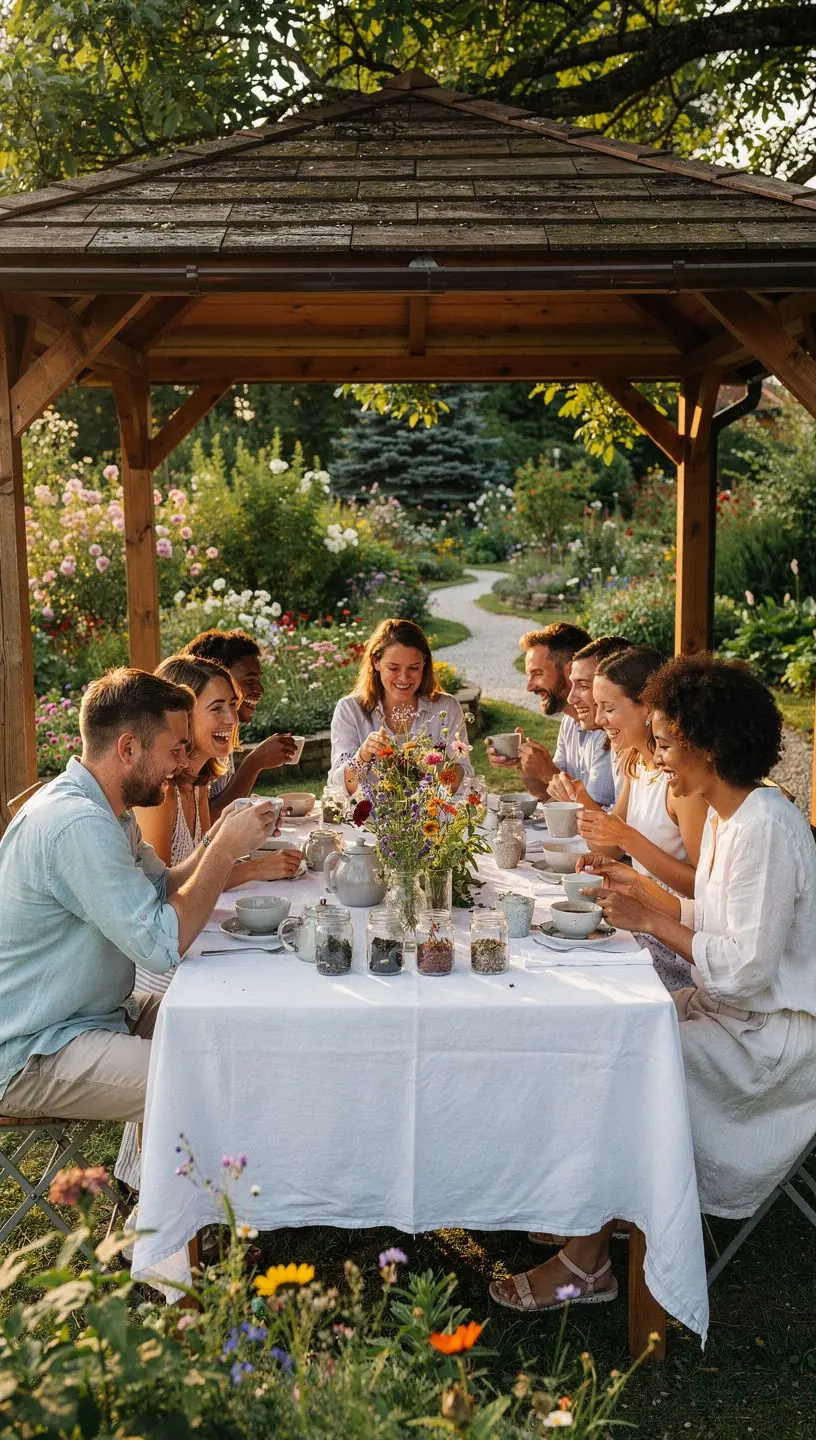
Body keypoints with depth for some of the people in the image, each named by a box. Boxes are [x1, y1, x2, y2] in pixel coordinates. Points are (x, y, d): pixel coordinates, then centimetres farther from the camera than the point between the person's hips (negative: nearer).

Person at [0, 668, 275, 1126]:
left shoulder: (107, 810, 7)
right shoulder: (76, 823, -27)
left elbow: (162, 888, 15)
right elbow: (163, 946, -28)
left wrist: (218, 840, -3)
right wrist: (227, 849, -20)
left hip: (98, 1011, 11)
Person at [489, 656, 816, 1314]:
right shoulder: (726, 815, 6)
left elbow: (746, 969, -28)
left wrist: (652, 919, -20)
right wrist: (636, 883, 7)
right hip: (731, 1008, 9)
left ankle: (587, 1263, 0)